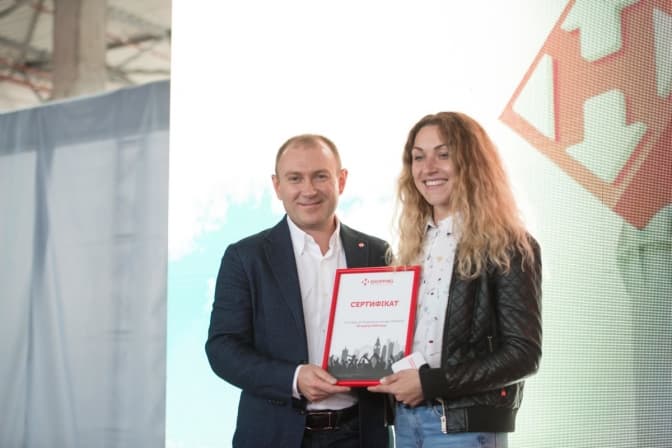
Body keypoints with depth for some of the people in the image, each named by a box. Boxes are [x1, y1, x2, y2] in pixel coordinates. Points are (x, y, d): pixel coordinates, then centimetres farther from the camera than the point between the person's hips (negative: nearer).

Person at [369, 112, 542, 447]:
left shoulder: (509, 248, -10)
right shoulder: (414, 245, 9)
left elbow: (523, 354, -14)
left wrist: (430, 382, -17)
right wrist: (390, 381, -4)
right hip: (406, 418, 6)